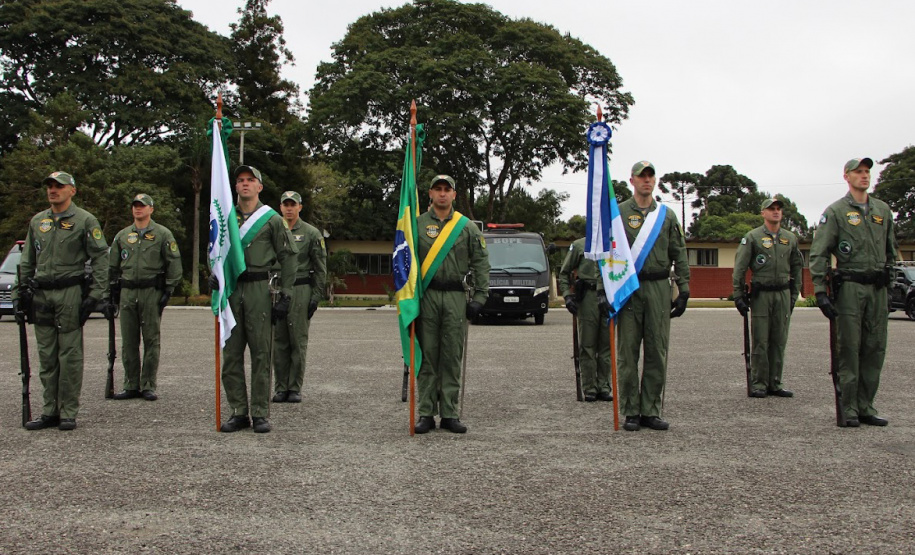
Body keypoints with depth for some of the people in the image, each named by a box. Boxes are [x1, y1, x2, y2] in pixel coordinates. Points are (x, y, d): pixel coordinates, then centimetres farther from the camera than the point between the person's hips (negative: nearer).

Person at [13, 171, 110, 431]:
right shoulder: (37, 221, 16)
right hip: (41, 295, 6)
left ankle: (68, 413, 2)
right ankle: (50, 411, 14)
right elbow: (27, 261, 22)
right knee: (46, 356, 7)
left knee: (70, 355, -3)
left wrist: (97, 295, -11)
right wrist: (21, 291, 14)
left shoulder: (85, 221, 0)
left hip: (70, 294, -5)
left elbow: (100, 258, -4)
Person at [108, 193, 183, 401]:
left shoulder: (163, 234, 2)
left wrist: (168, 290, -6)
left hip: (152, 292, -4)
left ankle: (149, 386, 5)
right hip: (127, 292, 4)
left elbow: (174, 263, 0)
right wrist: (114, 289, 13)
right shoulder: (122, 236, 14)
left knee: (151, 340, -1)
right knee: (128, 342, 5)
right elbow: (113, 265, 20)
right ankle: (131, 386, 12)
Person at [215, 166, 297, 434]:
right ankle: (239, 412, 11)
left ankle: (260, 413, 4)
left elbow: (288, 257, 4)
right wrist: (215, 276, 2)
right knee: (231, 353, 3)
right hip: (230, 290, 3)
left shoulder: (272, 219, 5)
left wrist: (285, 295, -3)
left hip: (259, 289, -3)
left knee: (261, 353, -2)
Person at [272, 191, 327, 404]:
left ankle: (295, 388, 5)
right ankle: (280, 388, 11)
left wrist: (316, 297, -6)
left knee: (298, 341, -2)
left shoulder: (311, 233, 2)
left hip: (300, 290, -3)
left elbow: (320, 268, 1)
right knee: (279, 342, 4)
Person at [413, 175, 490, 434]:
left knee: (452, 357, 2)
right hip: (426, 296, 0)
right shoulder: (417, 225, 7)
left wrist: (479, 297, -1)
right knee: (427, 355, 1)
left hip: (455, 298, 1)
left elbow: (481, 263, 7)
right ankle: (426, 414, 7)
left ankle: (449, 413, 8)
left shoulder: (467, 227, 8)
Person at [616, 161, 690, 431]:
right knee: (628, 353, -1)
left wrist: (684, 291, 3)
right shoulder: (617, 213, 4)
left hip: (659, 289, 3)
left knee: (657, 353, 3)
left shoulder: (667, 215, 12)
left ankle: (651, 411, 11)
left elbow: (679, 255, 10)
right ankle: (631, 413, 7)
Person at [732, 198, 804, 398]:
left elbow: (796, 267, 19)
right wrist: (738, 295, -9)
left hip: (783, 294, 4)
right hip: (761, 294, -4)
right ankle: (759, 384, 4)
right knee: (760, 342, -3)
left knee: (779, 341, 5)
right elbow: (739, 268, -3)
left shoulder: (790, 238, 12)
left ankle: (775, 383, 12)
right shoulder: (752, 237, 0)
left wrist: (794, 294, 13)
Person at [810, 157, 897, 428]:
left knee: (875, 349, 5)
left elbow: (890, 251, 22)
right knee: (849, 349, -3)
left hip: (878, 288, 5)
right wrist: (820, 291, -14)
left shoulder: (883, 210, 15)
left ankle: (865, 406, 14)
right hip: (850, 286, -5)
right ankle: (848, 408, 3)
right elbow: (818, 254, -7)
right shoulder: (835, 212, -2)